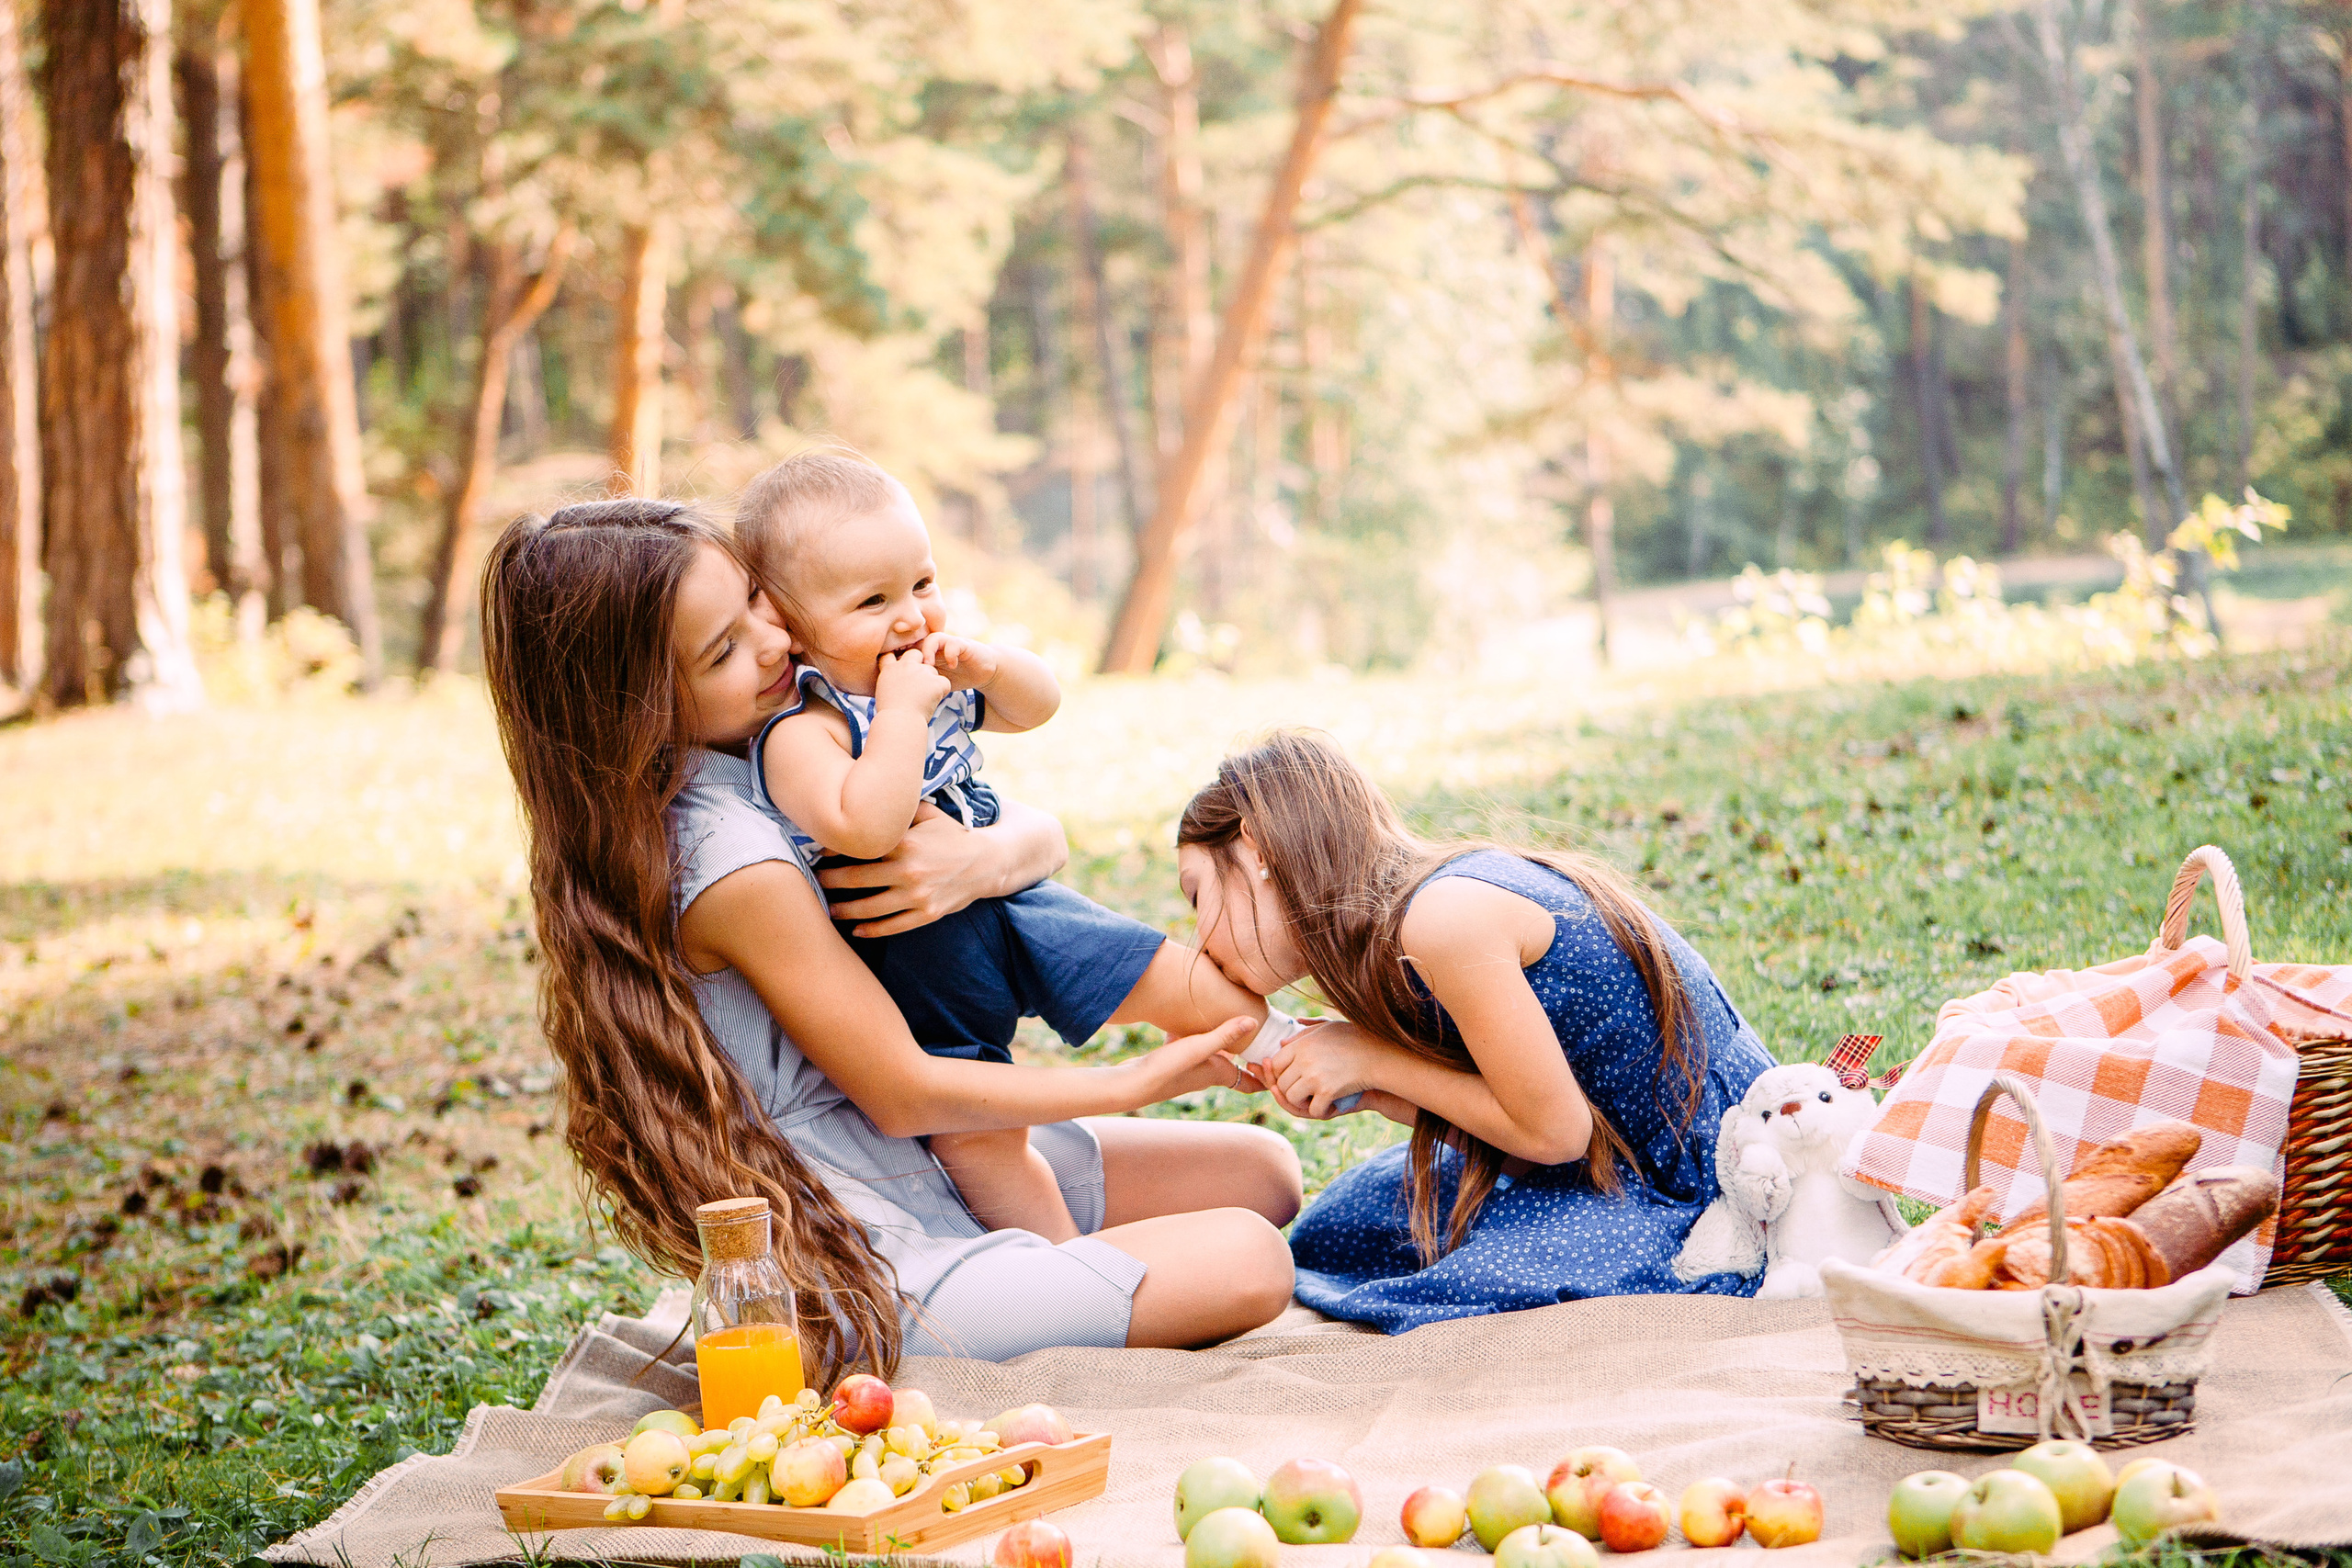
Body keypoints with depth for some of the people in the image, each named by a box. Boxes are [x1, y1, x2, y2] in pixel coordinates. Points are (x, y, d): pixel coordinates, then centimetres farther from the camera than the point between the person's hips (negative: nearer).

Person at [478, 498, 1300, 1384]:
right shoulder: (731, 865, -27)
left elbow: (1043, 835, 1)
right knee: (1247, 1266, -17)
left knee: (1263, 1171, 11)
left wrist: (990, 859, -25)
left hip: (946, 1166, 9)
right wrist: (1139, 1082, -9)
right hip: (864, 1268, -9)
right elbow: (903, 1094, -19)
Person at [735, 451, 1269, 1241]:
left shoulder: (934, 677, 1)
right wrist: (902, 713, -34)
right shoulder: (800, 732, -25)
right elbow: (863, 830, -41)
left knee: (1185, 986, 6)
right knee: (977, 1129, -11)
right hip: (916, 958, -7)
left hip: (1004, 901, 7)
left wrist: (985, 665, -9)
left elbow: (1039, 703, 13)